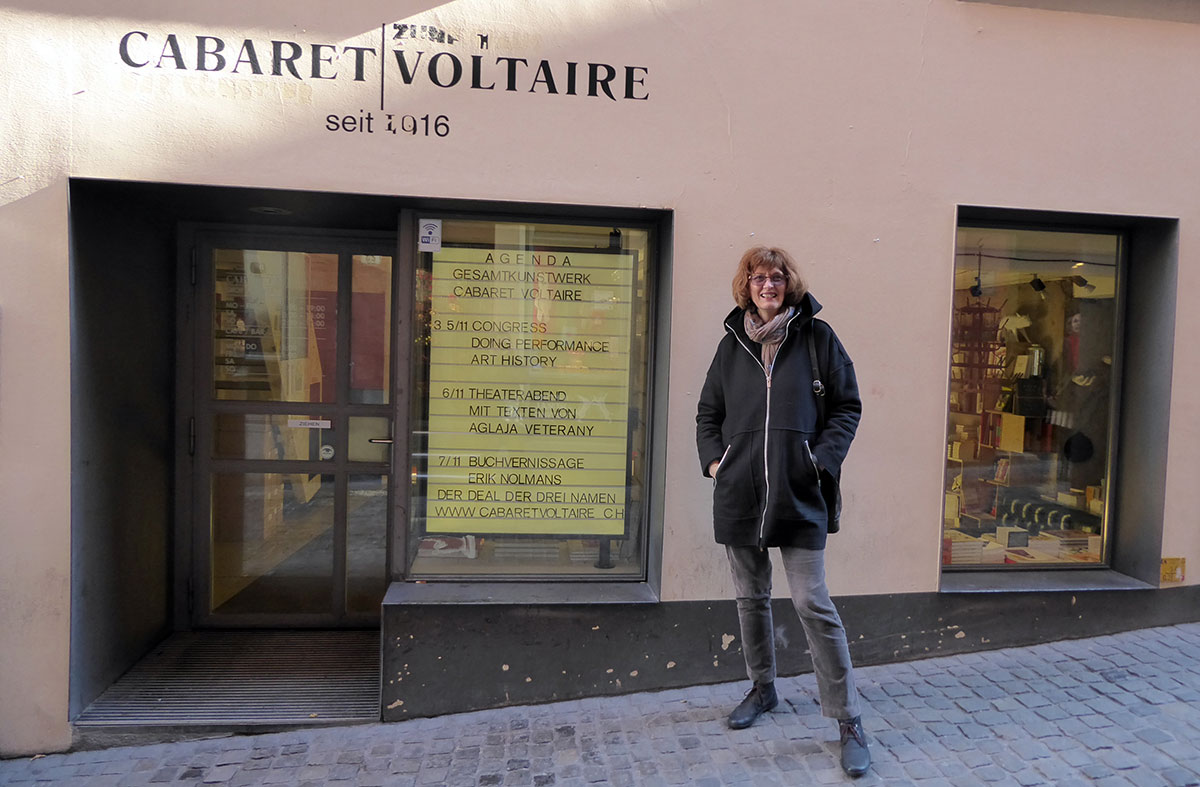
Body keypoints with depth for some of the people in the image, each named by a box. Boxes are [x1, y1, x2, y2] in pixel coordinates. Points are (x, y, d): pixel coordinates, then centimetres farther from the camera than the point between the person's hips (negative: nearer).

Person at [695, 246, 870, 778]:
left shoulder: (816, 336, 1)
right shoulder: (732, 343, 9)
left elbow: (847, 406, 3)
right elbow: (708, 411, 16)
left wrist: (824, 460, -9)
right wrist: (713, 459, 1)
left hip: (798, 495, -3)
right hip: (738, 493, 4)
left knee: (813, 603, -5)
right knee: (751, 598, 15)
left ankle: (848, 721, 9)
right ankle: (762, 688, 36)